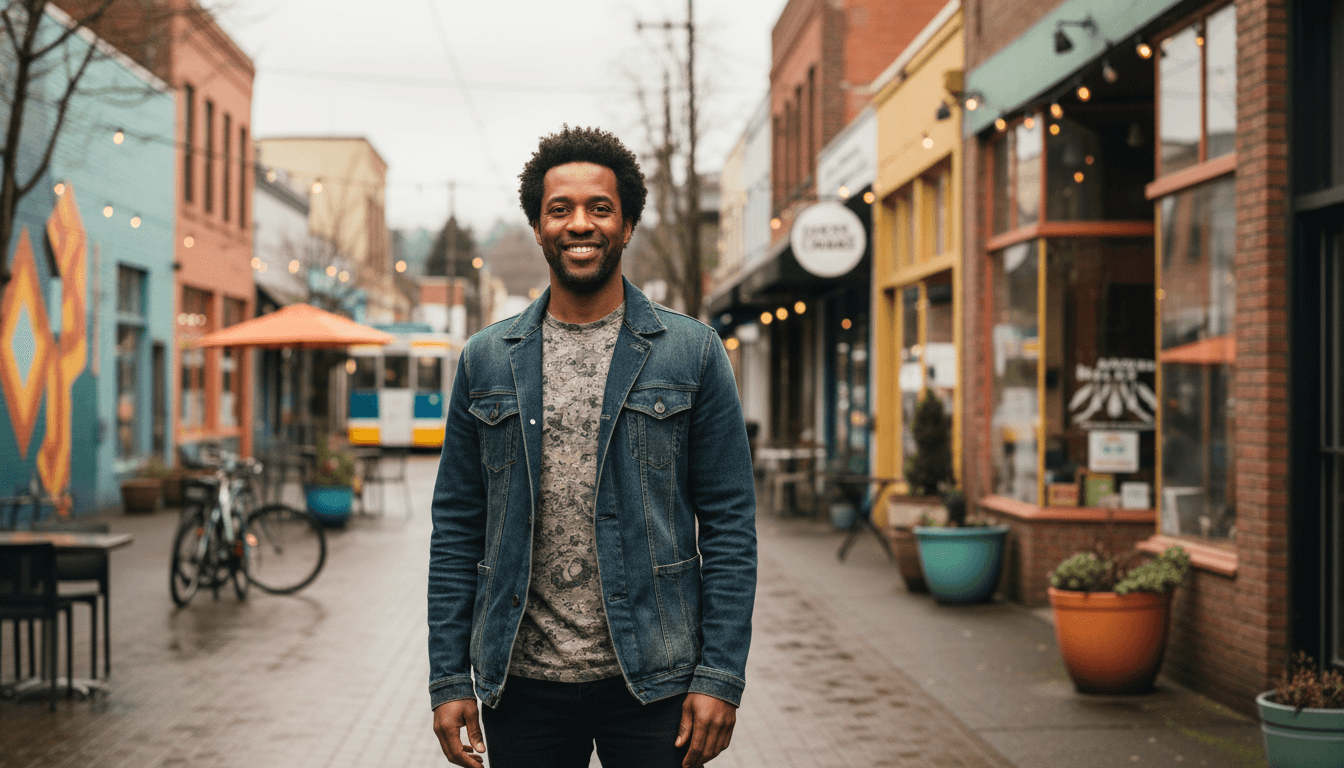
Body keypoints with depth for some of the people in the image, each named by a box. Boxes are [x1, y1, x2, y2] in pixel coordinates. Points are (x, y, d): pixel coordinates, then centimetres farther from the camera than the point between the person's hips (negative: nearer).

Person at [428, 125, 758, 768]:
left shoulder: (692, 353, 1)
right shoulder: (485, 361, 7)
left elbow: (730, 522, -1)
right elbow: (457, 528, 8)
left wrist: (722, 675, -7)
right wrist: (449, 679, 2)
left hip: (652, 683, -1)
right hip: (521, 685, 2)